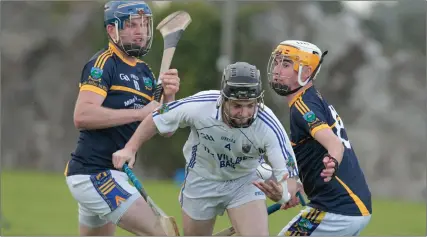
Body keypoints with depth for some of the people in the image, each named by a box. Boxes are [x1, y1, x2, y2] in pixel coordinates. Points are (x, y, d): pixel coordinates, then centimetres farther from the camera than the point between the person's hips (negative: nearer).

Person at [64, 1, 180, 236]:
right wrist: (139, 112, -20)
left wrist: (169, 96, -6)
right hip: (93, 174, -9)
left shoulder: (145, 73, 14)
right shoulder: (103, 64, -11)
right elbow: (82, 116, -25)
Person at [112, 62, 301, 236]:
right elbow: (157, 119, -12)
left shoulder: (269, 127, -31)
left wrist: (283, 192, -52)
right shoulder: (199, 106, -30)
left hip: (244, 183, -1)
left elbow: (288, 174, -29)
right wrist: (130, 149, -19)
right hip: (201, 181, 1)